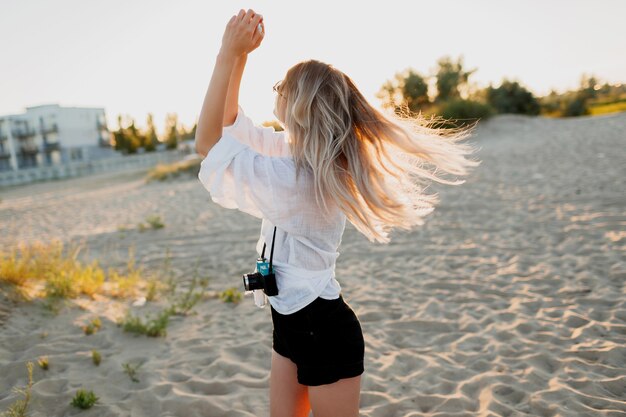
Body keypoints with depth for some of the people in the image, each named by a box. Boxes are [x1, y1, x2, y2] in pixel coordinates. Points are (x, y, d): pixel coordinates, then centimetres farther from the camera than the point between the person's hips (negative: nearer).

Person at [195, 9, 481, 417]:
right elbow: (233, 123, 10)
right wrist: (240, 56, 2)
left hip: (322, 330, -9)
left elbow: (208, 142, -23)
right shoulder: (301, 157, 2)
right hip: (295, 323, 9)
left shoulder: (293, 179, -26)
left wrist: (229, 54, -22)